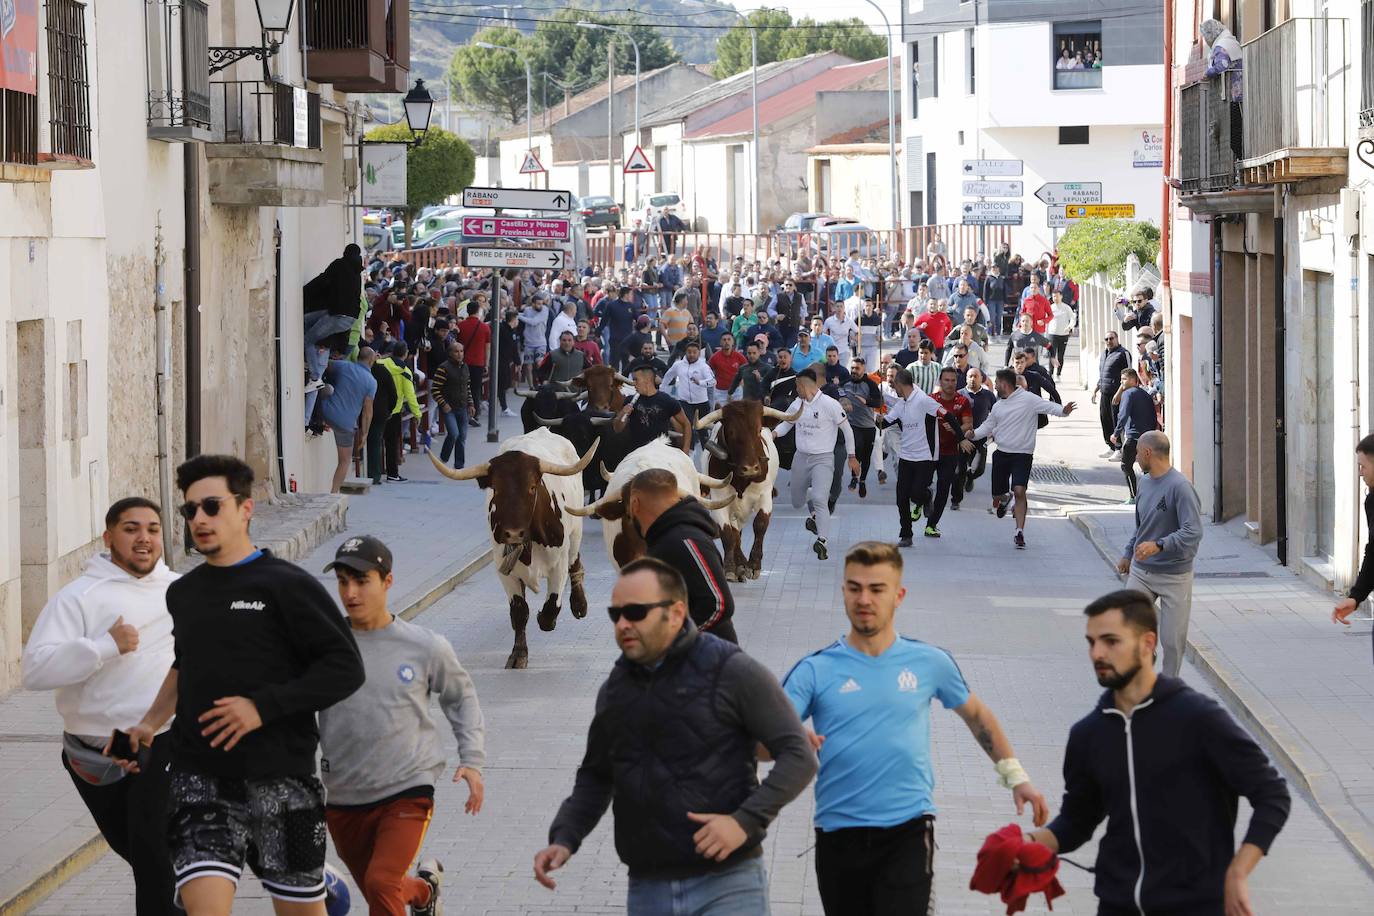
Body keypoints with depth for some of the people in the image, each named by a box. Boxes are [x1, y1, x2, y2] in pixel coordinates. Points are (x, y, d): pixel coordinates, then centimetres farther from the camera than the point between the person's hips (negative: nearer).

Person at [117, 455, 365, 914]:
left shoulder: (287, 585, -5)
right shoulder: (183, 594, 14)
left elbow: (346, 669, -9)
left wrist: (263, 706, -16)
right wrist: (151, 723, 20)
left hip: (279, 777, -3)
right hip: (199, 777, 3)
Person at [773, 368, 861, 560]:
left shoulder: (829, 404, -12)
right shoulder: (797, 404, 4)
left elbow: (846, 429, -3)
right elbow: (786, 422, 20)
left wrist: (852, 457, 1)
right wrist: (775, 433, -3)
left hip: (823, 459, -6)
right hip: (801, 458, 6)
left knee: (819, 499, -24)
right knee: (797, 502, 14)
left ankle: (822, 541, -27)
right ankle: (815, 515, 46)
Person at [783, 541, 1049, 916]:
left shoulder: (929, 662, 4)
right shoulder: (815, 670, -1)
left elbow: (975, 714, 21)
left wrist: (1015, 777, 19)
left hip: (908, 832, -1)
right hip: (838, 834, 1)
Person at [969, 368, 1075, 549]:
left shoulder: (1028, 399, -8)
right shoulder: (998, 406, 12)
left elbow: (1048, 407, -14)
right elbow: (988, 426, 20)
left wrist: (1063, 410, -33)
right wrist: (974, 434, 1)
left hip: (1022, 454, -6)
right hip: (1001, 453, 6)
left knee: (1019, 491, -20)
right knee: (997, 495, 10)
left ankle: (1020, 532, -13)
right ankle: (1005, 499, 49)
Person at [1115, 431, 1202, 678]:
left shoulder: (1180, 487, -18)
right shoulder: (1145, 482, 8)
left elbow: (1193, 532, -26)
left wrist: (1159, 545, -35)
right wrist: (1127, 554, 23)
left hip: (1174, 576, -6)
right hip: (1140, 571, 6)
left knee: (1173, 640, 1)